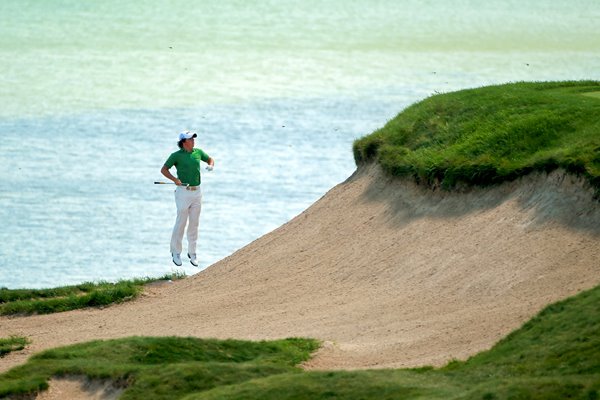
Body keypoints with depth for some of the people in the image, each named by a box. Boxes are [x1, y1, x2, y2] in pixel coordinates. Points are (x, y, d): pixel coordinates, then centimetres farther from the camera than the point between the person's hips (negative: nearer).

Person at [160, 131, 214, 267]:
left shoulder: (198, 152, 8)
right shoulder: (176, 155, -6)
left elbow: (210, 159, 24)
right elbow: (163, 170, -4)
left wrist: (211, 165, 0)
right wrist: (175, 180, -18)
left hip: (197, 192, 5)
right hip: (183, 192, -5)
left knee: (194, 223, 8)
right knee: (181, 222, -3)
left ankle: (192, 253, 16)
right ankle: (176, 252, 8)